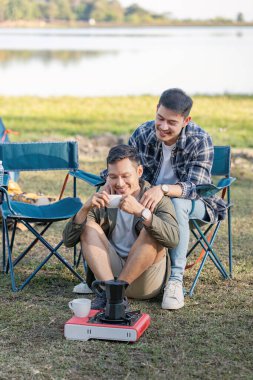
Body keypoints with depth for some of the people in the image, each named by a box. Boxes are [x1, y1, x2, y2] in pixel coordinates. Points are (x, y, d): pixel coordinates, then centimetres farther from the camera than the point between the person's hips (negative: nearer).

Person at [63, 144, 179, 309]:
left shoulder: (157, 199, -3)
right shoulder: (102, 201, 6)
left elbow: (173, 239, -23)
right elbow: (68, 240, -3)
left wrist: (141, 212, -36)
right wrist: (85, 208, -20)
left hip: (145, 281, -3)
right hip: (107, 272, 3)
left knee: (152, 231, -24)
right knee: (88, 226, -11)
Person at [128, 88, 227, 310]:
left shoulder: (200, 141, -20)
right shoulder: (143, 134, -10)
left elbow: (195, 188, -29)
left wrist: (163, 189, -49)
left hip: (194, 203, -3)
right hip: (153, 197, 3)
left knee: (176, 204, -39)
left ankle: (176, 279, -35)